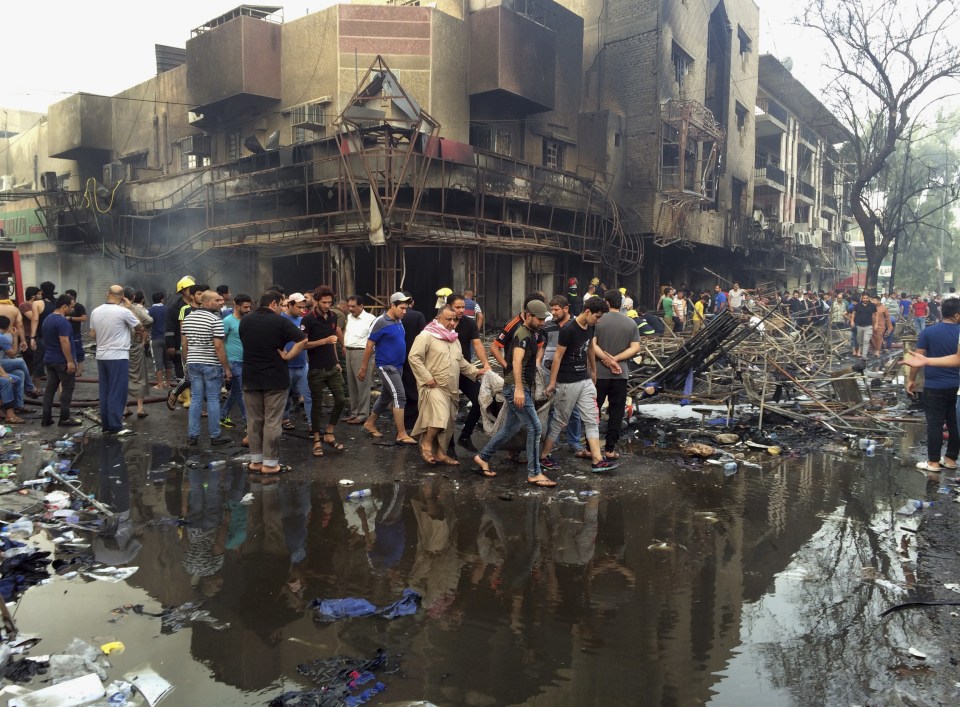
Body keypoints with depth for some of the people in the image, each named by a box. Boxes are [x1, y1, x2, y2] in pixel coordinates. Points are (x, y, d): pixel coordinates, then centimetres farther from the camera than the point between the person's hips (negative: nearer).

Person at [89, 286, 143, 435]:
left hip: (101, 356, 6)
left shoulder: (95, 312, 5)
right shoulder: (123, 312, -13)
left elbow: (92, 335, 13)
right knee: (117, 392, -4)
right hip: (118, 356, -6)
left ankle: (106, 425, 14)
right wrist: (136, 332, 23)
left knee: (105, 391, 11)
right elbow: (140, 328, 1)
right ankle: (116, 426, -5)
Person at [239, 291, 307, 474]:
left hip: (250, 378, 5)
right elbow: (303, 340, -20)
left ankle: (255, 461, 18)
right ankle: (270, 463, 4)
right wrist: (288, 356, -12)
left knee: (254, 420, 12)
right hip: (275, 378, -5)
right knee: (272, 422, 1)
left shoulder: (245, 321, 6)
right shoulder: (280, 321, -11)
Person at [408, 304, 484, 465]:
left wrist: (476, 371, 15)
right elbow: (413, 357, -14)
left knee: (448, 423, 9)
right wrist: (427, 378, -18)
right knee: (440, 417, -23)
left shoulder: (454, 338, 17)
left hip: (451, 388, 8)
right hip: (434, 387, -8)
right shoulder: (426, 335, -9)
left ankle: (439, 453, 21)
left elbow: (460, 361, 26)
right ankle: (426, 443, -2)